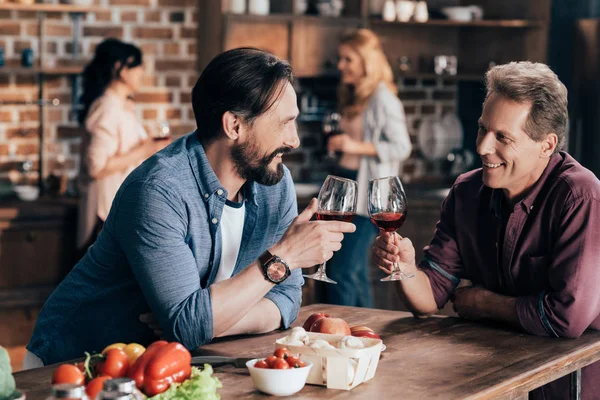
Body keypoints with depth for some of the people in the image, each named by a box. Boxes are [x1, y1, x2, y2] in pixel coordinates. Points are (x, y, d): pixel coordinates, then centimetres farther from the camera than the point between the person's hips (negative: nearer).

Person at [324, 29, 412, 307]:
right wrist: (338, 143, 8)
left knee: (343, 272, -11)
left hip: (366, 191, -9)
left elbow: (402, 148, -14)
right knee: (356, 272, 12)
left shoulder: (383, 99, -10)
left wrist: (358, 147, -20)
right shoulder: (352, 97, 17)